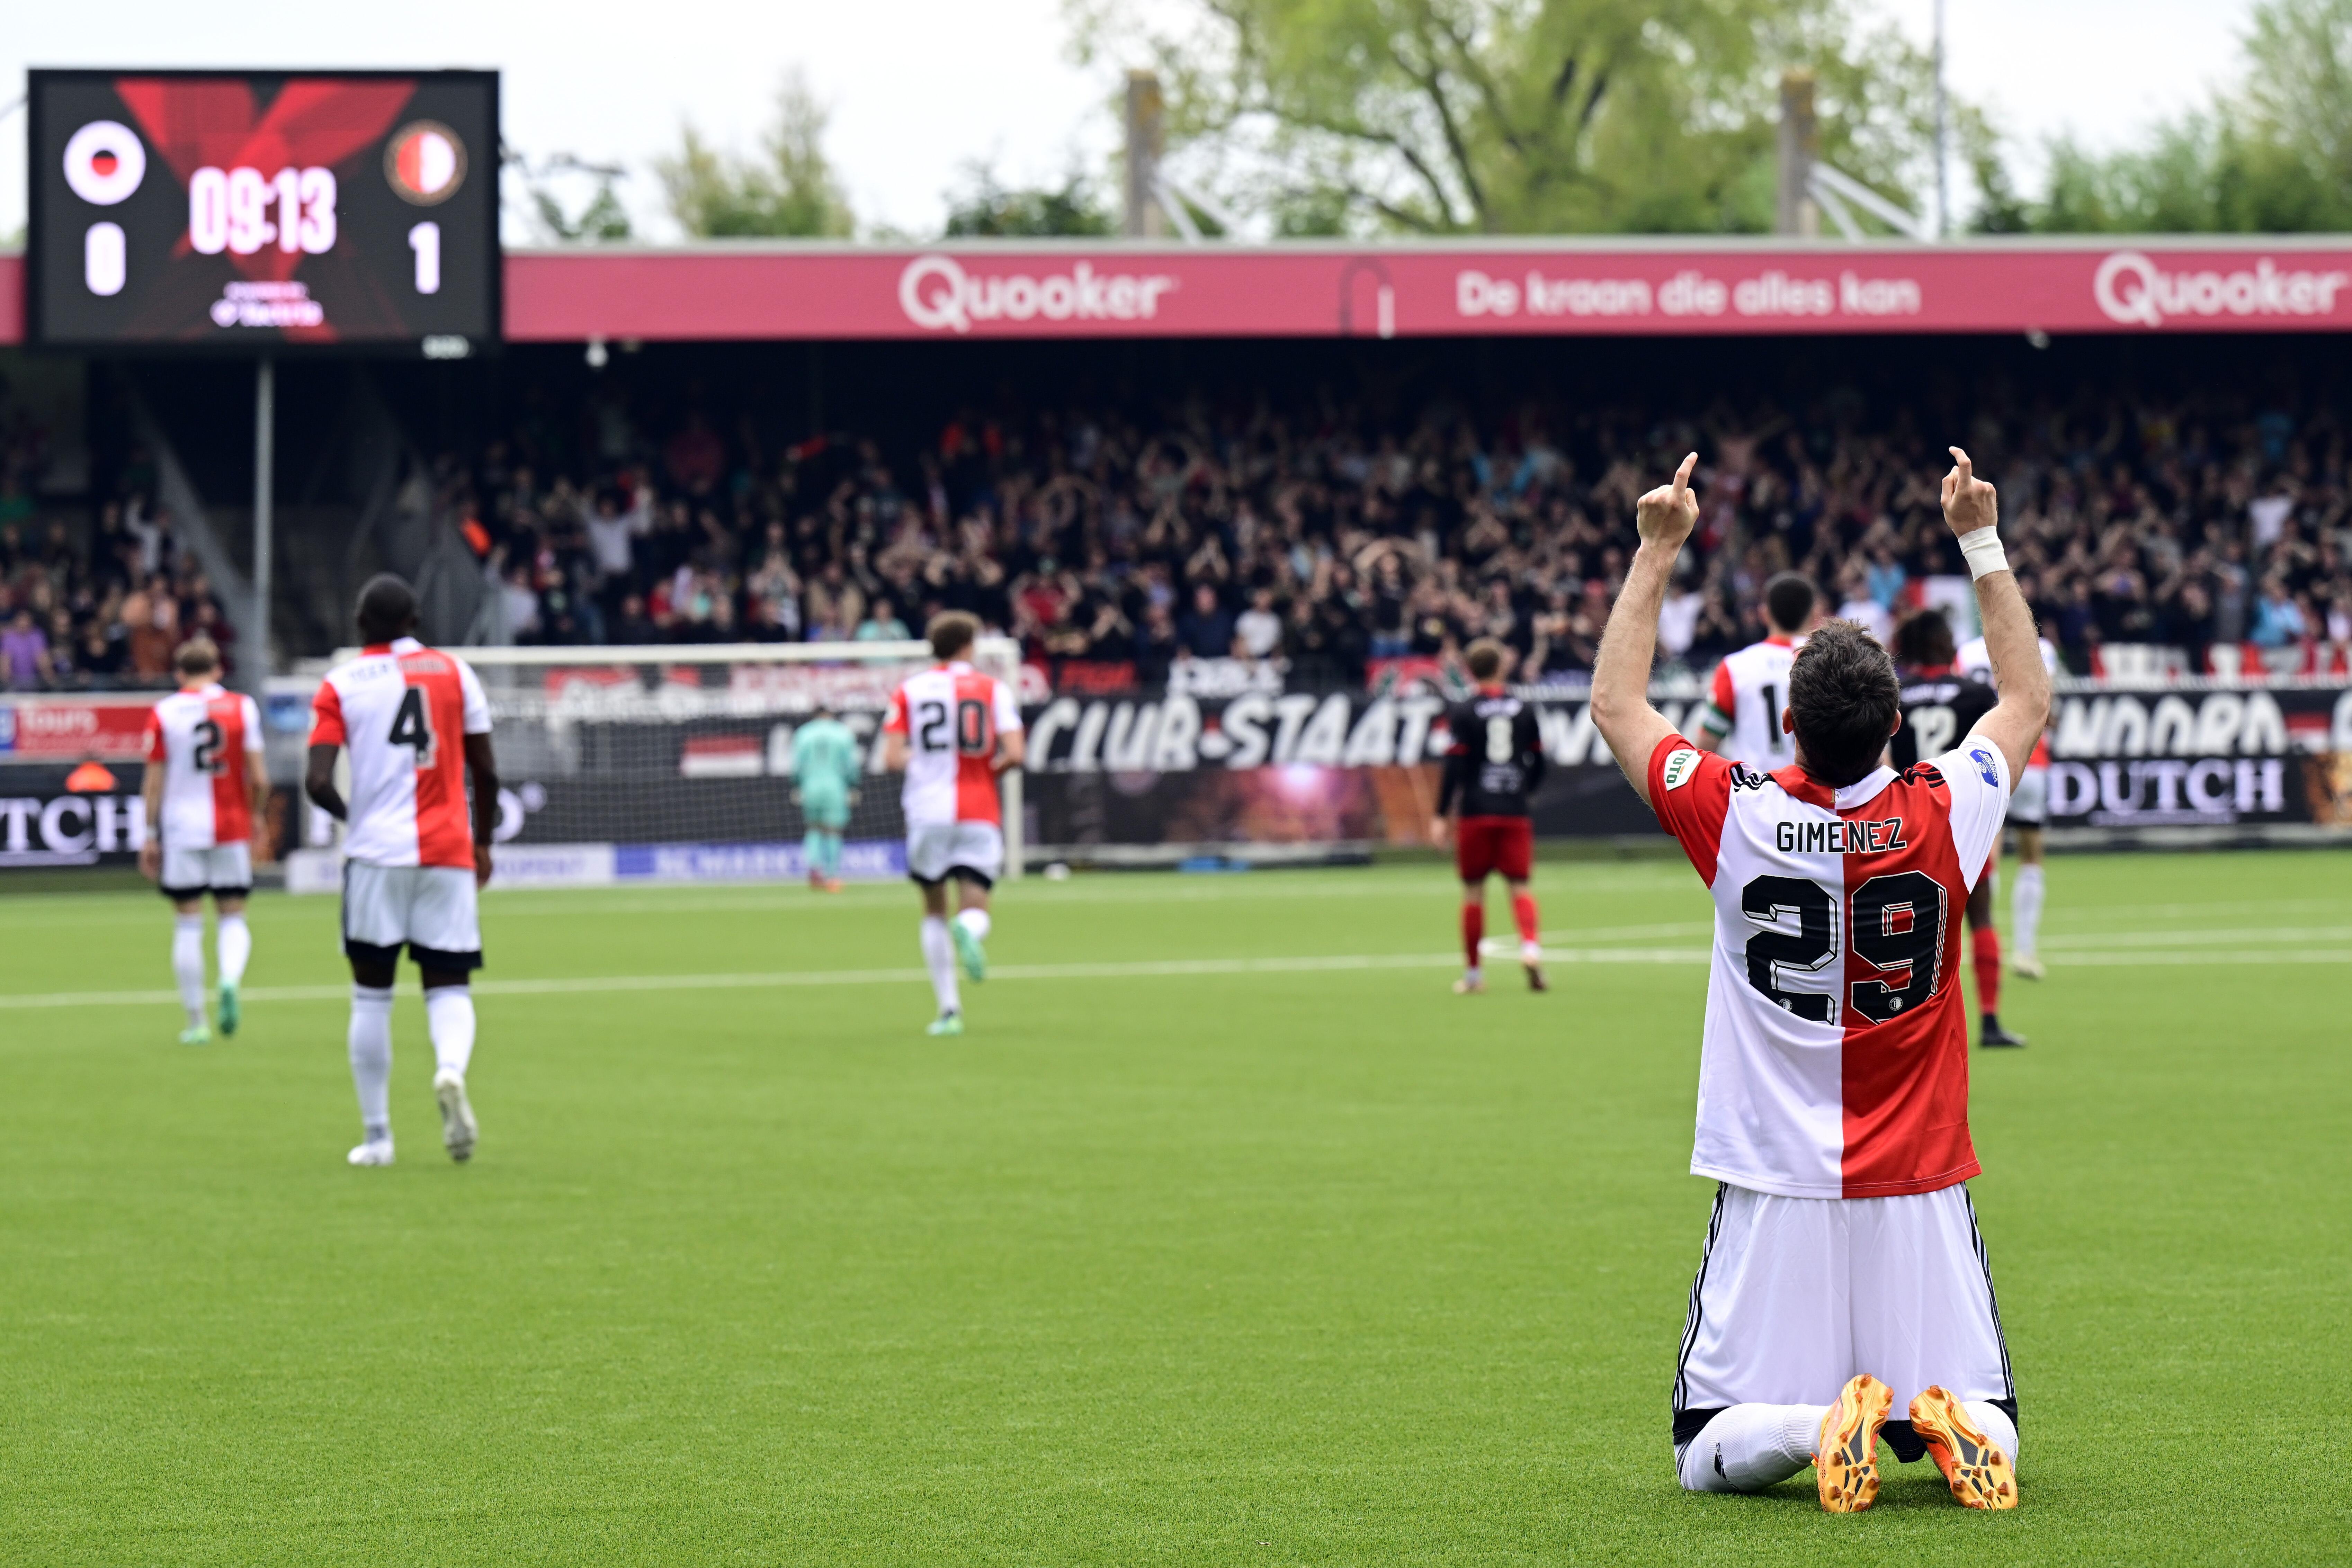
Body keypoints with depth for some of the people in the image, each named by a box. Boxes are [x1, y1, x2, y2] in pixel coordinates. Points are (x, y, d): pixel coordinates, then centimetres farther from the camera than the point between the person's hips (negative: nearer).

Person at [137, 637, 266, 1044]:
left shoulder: (163, 713, 0)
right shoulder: (243, 708, 0)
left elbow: (153, 781, 0)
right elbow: (259, 778, -1)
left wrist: (150, 835, 6)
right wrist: (257, 816, 16)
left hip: (181, 829, 0)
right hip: (232, 828, 0)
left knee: (189, 923, 5)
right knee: (233, 916, 9)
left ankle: (196, 1021, 6)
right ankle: (230, 979, -21)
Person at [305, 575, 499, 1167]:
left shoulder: (340, 685, 2)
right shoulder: (454, 672, 7)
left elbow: (318, 782, -7)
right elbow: (486, 772, 8)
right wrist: (483, 841, 22)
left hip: (377, 852, -1)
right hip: (448, 852, 1)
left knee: (371, 995, 9)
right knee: (448, 986, 6)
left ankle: (376, 1136, 11)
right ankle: (451, 1070, -27)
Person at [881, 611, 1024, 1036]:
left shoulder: (909, 691, 6)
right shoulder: (993, 689, 4)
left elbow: (892, 759, -2)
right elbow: (1014, 754, -6)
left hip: (928, 811, 1)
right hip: (979, 813, -1)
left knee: (934, 910, 14)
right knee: (975, 905, 0)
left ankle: (948, 1009, 8)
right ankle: (970, 930, -38)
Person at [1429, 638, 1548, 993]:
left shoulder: (1462, 714, -4)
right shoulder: (1524, 711, 6)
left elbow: (1454, 770, -9)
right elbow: (1538, 767, 12)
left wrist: (1441, 816, -5)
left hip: (1476, 813, -2)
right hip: (1516, 813, 2)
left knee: (1473, 891, 7)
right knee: (1519, 886, 0)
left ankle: (1473, 971, 14)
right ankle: (1531, 945, -27)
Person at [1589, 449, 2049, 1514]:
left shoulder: (1738, 821, -9)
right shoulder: (1943, 818, -7)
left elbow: (1615, 704, 8)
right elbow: (2029, 698, 14)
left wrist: (1657, 549, 11)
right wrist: (1982, 541, 18)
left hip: (1775, 1195, -1)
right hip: (1918, 1190, 1)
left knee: (1712, 1455, 5)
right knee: (1986, 1430, 11)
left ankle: (1818, 1426, -26)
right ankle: (1948, 1423, -23)